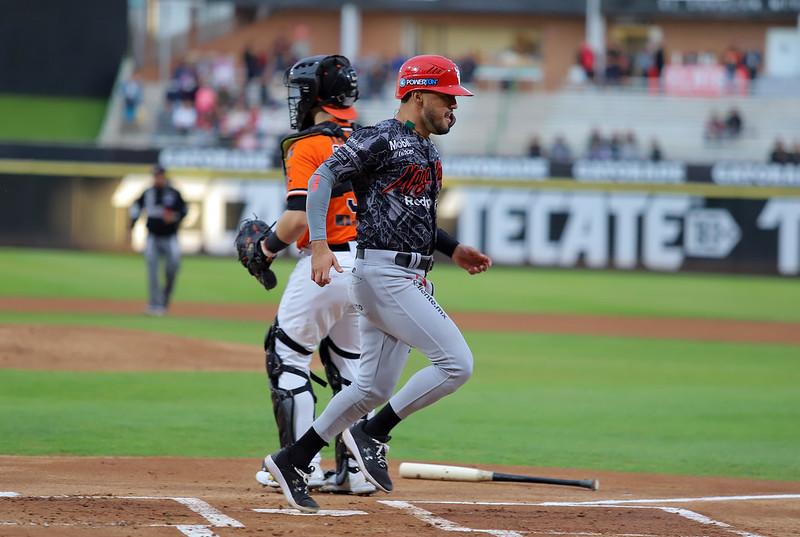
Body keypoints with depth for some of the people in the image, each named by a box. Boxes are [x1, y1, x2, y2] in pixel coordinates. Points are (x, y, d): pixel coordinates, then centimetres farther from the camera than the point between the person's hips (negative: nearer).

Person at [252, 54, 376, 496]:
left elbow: (299, 216, -20)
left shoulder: (307, 146, -11)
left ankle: (303, 464, 0)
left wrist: (269, 246, -3)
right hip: (367, 260, 7)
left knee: (286, 358, 4)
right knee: (349, 364, 15)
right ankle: (355, 469, 12)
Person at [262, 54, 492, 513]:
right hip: (383, 272, -10)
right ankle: (371, 435, -6)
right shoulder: (381, 140, -9)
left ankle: (292, 462, 18)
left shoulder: (429, 153, 19)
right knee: (457, 363, -16)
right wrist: (319, 244, -27)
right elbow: (323, 178, -16)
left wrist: (453, 249, 18)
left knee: (375, 388, 11)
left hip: (412, 279, 10)